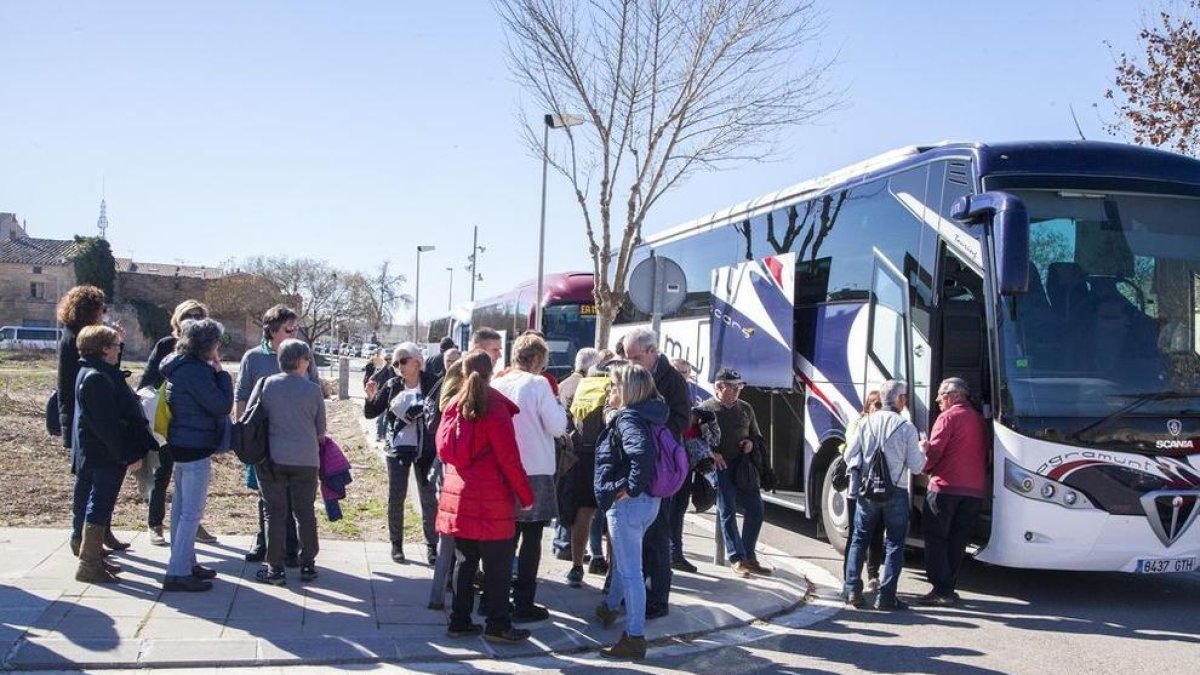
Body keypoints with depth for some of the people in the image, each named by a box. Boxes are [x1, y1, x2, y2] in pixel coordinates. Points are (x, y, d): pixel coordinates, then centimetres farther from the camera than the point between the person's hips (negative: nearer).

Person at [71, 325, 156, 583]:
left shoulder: (100, 374, 15)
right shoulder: (96, 378, -19)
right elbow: (107, 424, -23)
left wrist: (131, 450, 18)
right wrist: (129, 454, -19)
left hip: (103, 454, 11)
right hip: (105, 456, -11)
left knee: (102, 506, 16)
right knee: (100, 507, -5)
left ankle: (95, 557, 25)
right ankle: (88, 565, 0)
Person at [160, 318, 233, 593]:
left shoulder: (182, 365, 9)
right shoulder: (195, 371, -22)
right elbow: (222, 405, -20)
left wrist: (216, 373, 2)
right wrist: (221, 373, -11)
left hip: (182, 444, 11)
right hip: (195, 447, -11)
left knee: (181, 506, 18)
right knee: (192, 511, -5)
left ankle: (185, 562, 31)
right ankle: (178, 573, -3)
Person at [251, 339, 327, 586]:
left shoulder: (266, 385, -3)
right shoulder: (313, 390, -3)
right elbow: (321, 430, 6)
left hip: (272, 459, 0)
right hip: (305, 460, 0)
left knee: (275, 512, 5)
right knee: (305, 512, 10)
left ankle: (275, 569, 6)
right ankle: (307, 565, 16)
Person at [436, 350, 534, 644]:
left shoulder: (454, 405, 7)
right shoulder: (495, 407, -12)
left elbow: (442, 448, 13)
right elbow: (509, 459, -13)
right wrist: (526, 496, -6)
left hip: (457, 494, 6)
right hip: (490, 498, -6)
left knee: (465, 561, 14)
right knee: (498, 565, 2)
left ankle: (459, 621, 18)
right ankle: (498, 625, 6)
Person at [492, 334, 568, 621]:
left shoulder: (497, 384, 1)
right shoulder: (538, 384, -13)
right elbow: (557, 427, -11)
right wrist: (557, 403, 5)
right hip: (534, 472, -5)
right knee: (531, 539, 4)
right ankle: (523, 604, 5)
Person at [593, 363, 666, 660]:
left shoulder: (627, 418, -19)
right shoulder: (645, 415, 10)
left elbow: (643, 451, -38)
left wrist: (632, 487, -27)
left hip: (628, 503, -10)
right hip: (648, 501, 10)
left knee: (630, 571, -3)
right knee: (623, 560, 28)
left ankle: (635, 638, 2)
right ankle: (610, 608, 49)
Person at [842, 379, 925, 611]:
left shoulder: (866, 423, -2)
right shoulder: (906, 427, -9)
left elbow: (849, 456, 2)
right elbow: (916, 465, -6)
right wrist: (922, 450, 13)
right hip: (896, 493, -3)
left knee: (859, 540, 13)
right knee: (894, 544, 6)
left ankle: (852, 590, 9)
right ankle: (886, 596, 3)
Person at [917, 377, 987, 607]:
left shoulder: (949, 417, -5)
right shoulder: (978, 419, 18)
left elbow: (933, 451, -12)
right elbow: (984, 455, 20)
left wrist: (924, 467, 7)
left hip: (945, 486, -7)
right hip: (975, 490, 7)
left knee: (936, 538, -1)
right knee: (957, 541, 10)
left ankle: (942, 590, -7)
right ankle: (948, 588, 12)